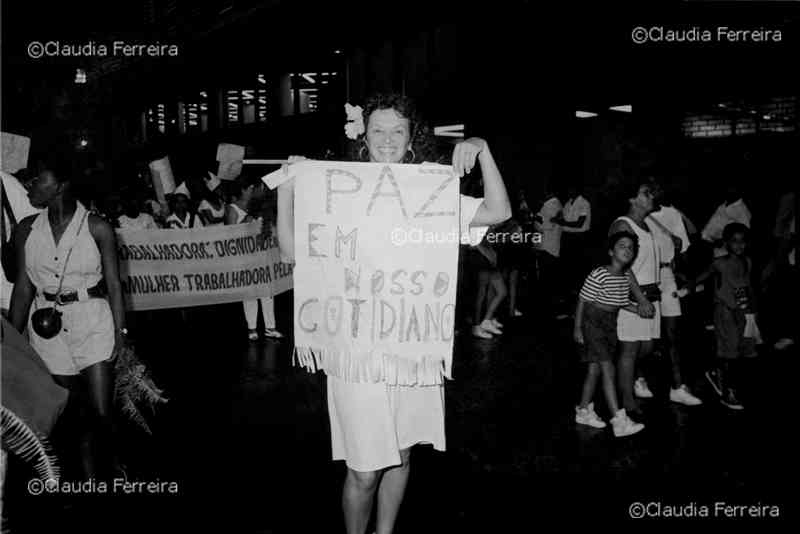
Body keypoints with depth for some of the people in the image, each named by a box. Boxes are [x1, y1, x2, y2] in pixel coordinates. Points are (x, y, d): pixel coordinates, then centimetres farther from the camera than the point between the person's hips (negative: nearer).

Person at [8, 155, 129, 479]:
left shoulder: (97, 228, -8)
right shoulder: (27, 229, 2)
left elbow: (113, 285, -4)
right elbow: (24, 287, 6)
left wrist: (120, 333, -9)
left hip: (93, 322, -3)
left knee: (101, 413, -6)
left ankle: (107, 474, 18)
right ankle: (91, 479, 28)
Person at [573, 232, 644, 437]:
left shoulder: (625, 279, 4)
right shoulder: (598, 275, -18)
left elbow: (624, 303, 13)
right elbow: (582, 301, -13)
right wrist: (577, 327, -11)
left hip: (610, 324, 7)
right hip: (593, 321, -7)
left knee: (595, 368, 14)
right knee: (608, 369, -12)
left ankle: (583, 411, 28)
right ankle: (619, 422, -13)